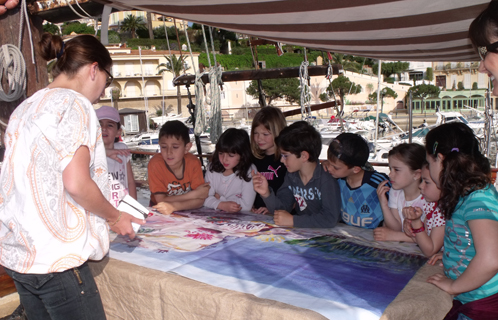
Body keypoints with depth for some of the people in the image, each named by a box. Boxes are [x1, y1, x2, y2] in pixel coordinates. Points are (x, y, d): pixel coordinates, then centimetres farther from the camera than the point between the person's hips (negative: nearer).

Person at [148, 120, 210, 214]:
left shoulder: (194, 163, -14)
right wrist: (195, 194, -21)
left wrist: (173, 206, -33)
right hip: (159, 215, -1)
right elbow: (161, 200, -19)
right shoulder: (155, 164, -18)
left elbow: (199, 201, -17)